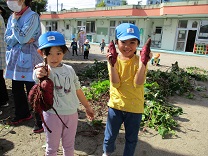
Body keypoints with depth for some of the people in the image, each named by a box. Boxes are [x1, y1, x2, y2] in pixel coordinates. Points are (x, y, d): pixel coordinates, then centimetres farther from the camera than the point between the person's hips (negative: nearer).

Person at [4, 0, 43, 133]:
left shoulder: (32, 16, -10)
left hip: (28, 60, -7)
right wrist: (20, 39, -12)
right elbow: (7, 39, 5)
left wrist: (14, 21, -7)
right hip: (15, 59, 8)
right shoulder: (12, 17, 13)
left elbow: (23, 38, -18)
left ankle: (40, 121, 10)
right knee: (17, 91, 16)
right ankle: (23, 114, 37)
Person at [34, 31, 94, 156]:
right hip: (53, 114, -3)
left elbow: (77, 90, 9)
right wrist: (39, 76, -62)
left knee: (69, 145, 22)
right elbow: (38, 77, -38)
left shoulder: (69, 69, 0)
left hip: (72, 113, 4)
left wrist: (87, 107, 16)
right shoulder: (42, 69, -13)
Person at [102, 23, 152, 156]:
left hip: (135, 108, 0)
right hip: (116, 105, 1)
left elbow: (138, 84, -22)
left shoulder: (139, 61, -9)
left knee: (131, 139, 19)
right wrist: (112, 64, -27)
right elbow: (116, 84, -17)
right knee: (110, 136, 20)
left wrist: (142, 63, -30)